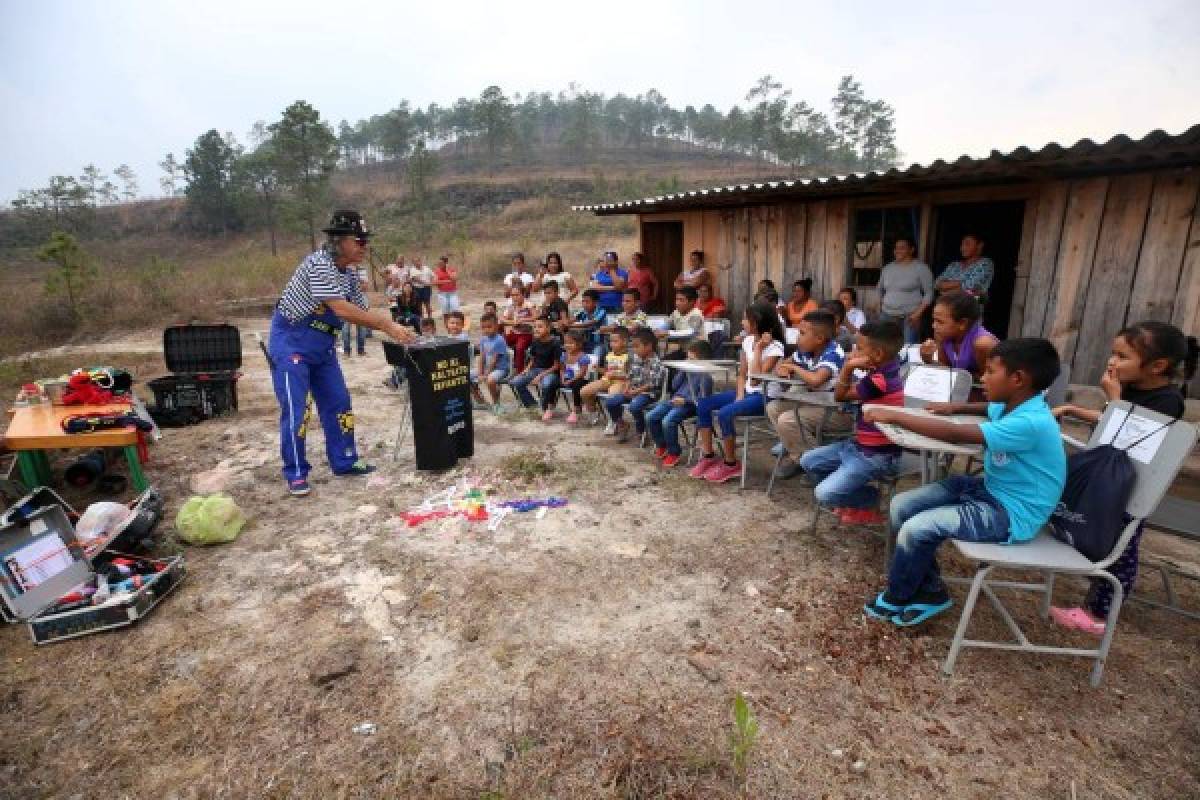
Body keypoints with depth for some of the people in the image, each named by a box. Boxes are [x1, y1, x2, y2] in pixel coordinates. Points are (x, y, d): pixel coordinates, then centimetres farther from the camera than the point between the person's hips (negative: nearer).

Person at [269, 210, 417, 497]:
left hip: (322, 342, 8)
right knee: (295, 409, -7)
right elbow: (341, 310, -31)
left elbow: (361, 312, 5)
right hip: (291, 341, -8)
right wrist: (387, 325, -29)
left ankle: (344, 462, 20)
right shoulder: (319, 263, -22)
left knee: (338, 403, 9)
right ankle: (296, 474, 5)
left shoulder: (350, 276, 3)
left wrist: (392, 329, -11)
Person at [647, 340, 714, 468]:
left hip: (689, 405, -8)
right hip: (674, 401, 8)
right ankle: (661, 445, 16)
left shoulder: (705, 376, -10)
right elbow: (674, 385, 15)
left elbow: (702, 399, -14)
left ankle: (674, 452, -8)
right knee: (650, 417, -4)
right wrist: (681, 371, 3)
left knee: (668, 421, -31)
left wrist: (685, 400, -20)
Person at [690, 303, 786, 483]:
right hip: (747, 392, 8)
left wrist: (758, 348, -21)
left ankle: (731, 464, -11)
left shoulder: (775, 347, -15)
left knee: (724, 413, -29)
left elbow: (756, 380, -23)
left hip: (764, 396, -8)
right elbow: (742, 374, 11)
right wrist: (739, 396, -5)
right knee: (703, 405, -7)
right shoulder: (748, 340, 8)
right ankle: (708, 456, 0)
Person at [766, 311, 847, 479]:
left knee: (787, 420, -23)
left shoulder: (833, 354, -23)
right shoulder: (805, 351, 0)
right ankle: (796, 454, 9)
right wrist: (782, 370, -10)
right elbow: (782, 365, 15)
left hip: (842, 411, -9)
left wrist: (795, 368, -20)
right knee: (774, 408, 7)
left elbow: (815, 380, -40)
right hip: (819, 404, 9)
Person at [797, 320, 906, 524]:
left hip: (876, 456, -10)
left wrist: (848, 367, -9)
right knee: (808, 462, 12)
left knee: (825, 495, -19)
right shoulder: (881, 372, 5)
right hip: (858, 445, 10)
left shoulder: (879, 380, -26)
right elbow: (844, 392, 8)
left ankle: (871, 500, 10)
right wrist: (849, 367, -4)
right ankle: (852, 498, 18)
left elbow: (840, 395, -12)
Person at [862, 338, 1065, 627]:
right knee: (901, 506, -1)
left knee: (916, 529, -23)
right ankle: (931, 592, 12)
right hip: (989, 489, 10)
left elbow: (955, 434, -36)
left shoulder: (1031, 423, -29)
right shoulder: (1016, 405, 1)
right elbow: (991, 409, 29)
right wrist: (955, 407, 11)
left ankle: (894, 600, 5)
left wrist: (895, 415, -30)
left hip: (1011, 514, -9)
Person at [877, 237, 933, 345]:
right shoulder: (888, 268, 14)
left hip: (909, 317, -4)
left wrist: (918, 313, -13)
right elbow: (880, 290, 25)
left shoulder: (921, 268, -1)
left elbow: (929, 293, -3)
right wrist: (879, 308, 14)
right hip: (887, 316, 4)